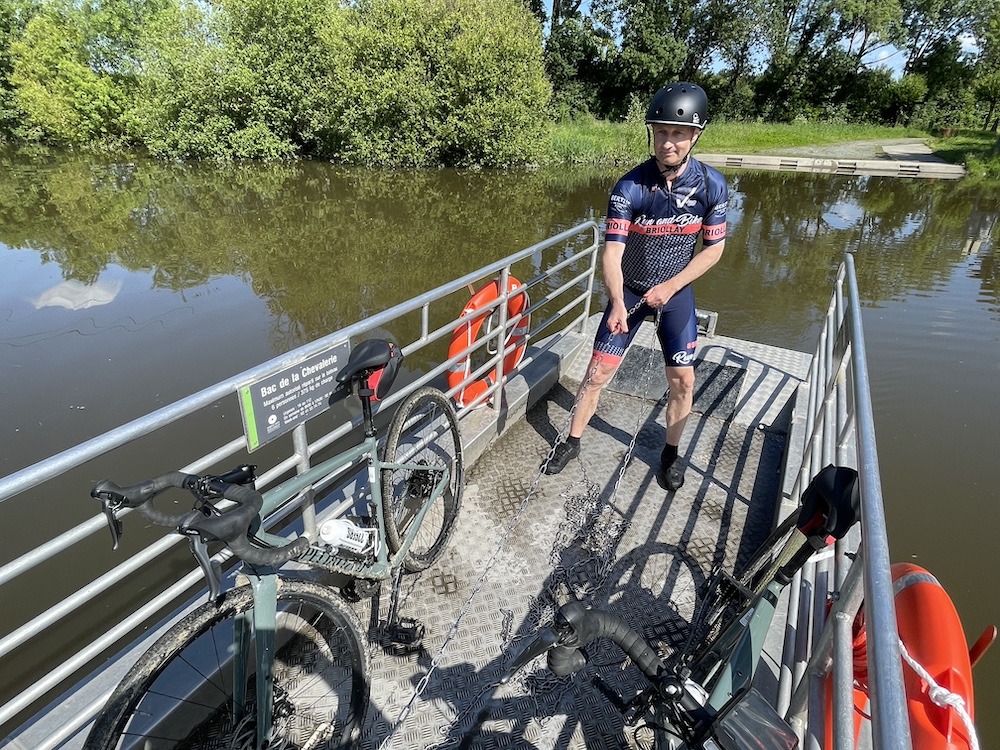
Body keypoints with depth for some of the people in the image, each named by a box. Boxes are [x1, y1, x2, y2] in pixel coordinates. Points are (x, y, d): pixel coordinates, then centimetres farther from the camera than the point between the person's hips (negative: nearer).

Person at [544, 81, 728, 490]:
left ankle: (671, 451, 26)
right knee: (598, 372, -2)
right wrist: (617, 304, -40)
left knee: (683, 380, 1)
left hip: (675, 291, 2)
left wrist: (670, 287, -14)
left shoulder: (711, 185, -12)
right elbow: (612, 252, -24)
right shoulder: (629, 188, -19)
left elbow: (714, 247, -4)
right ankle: (572, 441, 18)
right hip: (628, 291, -1)